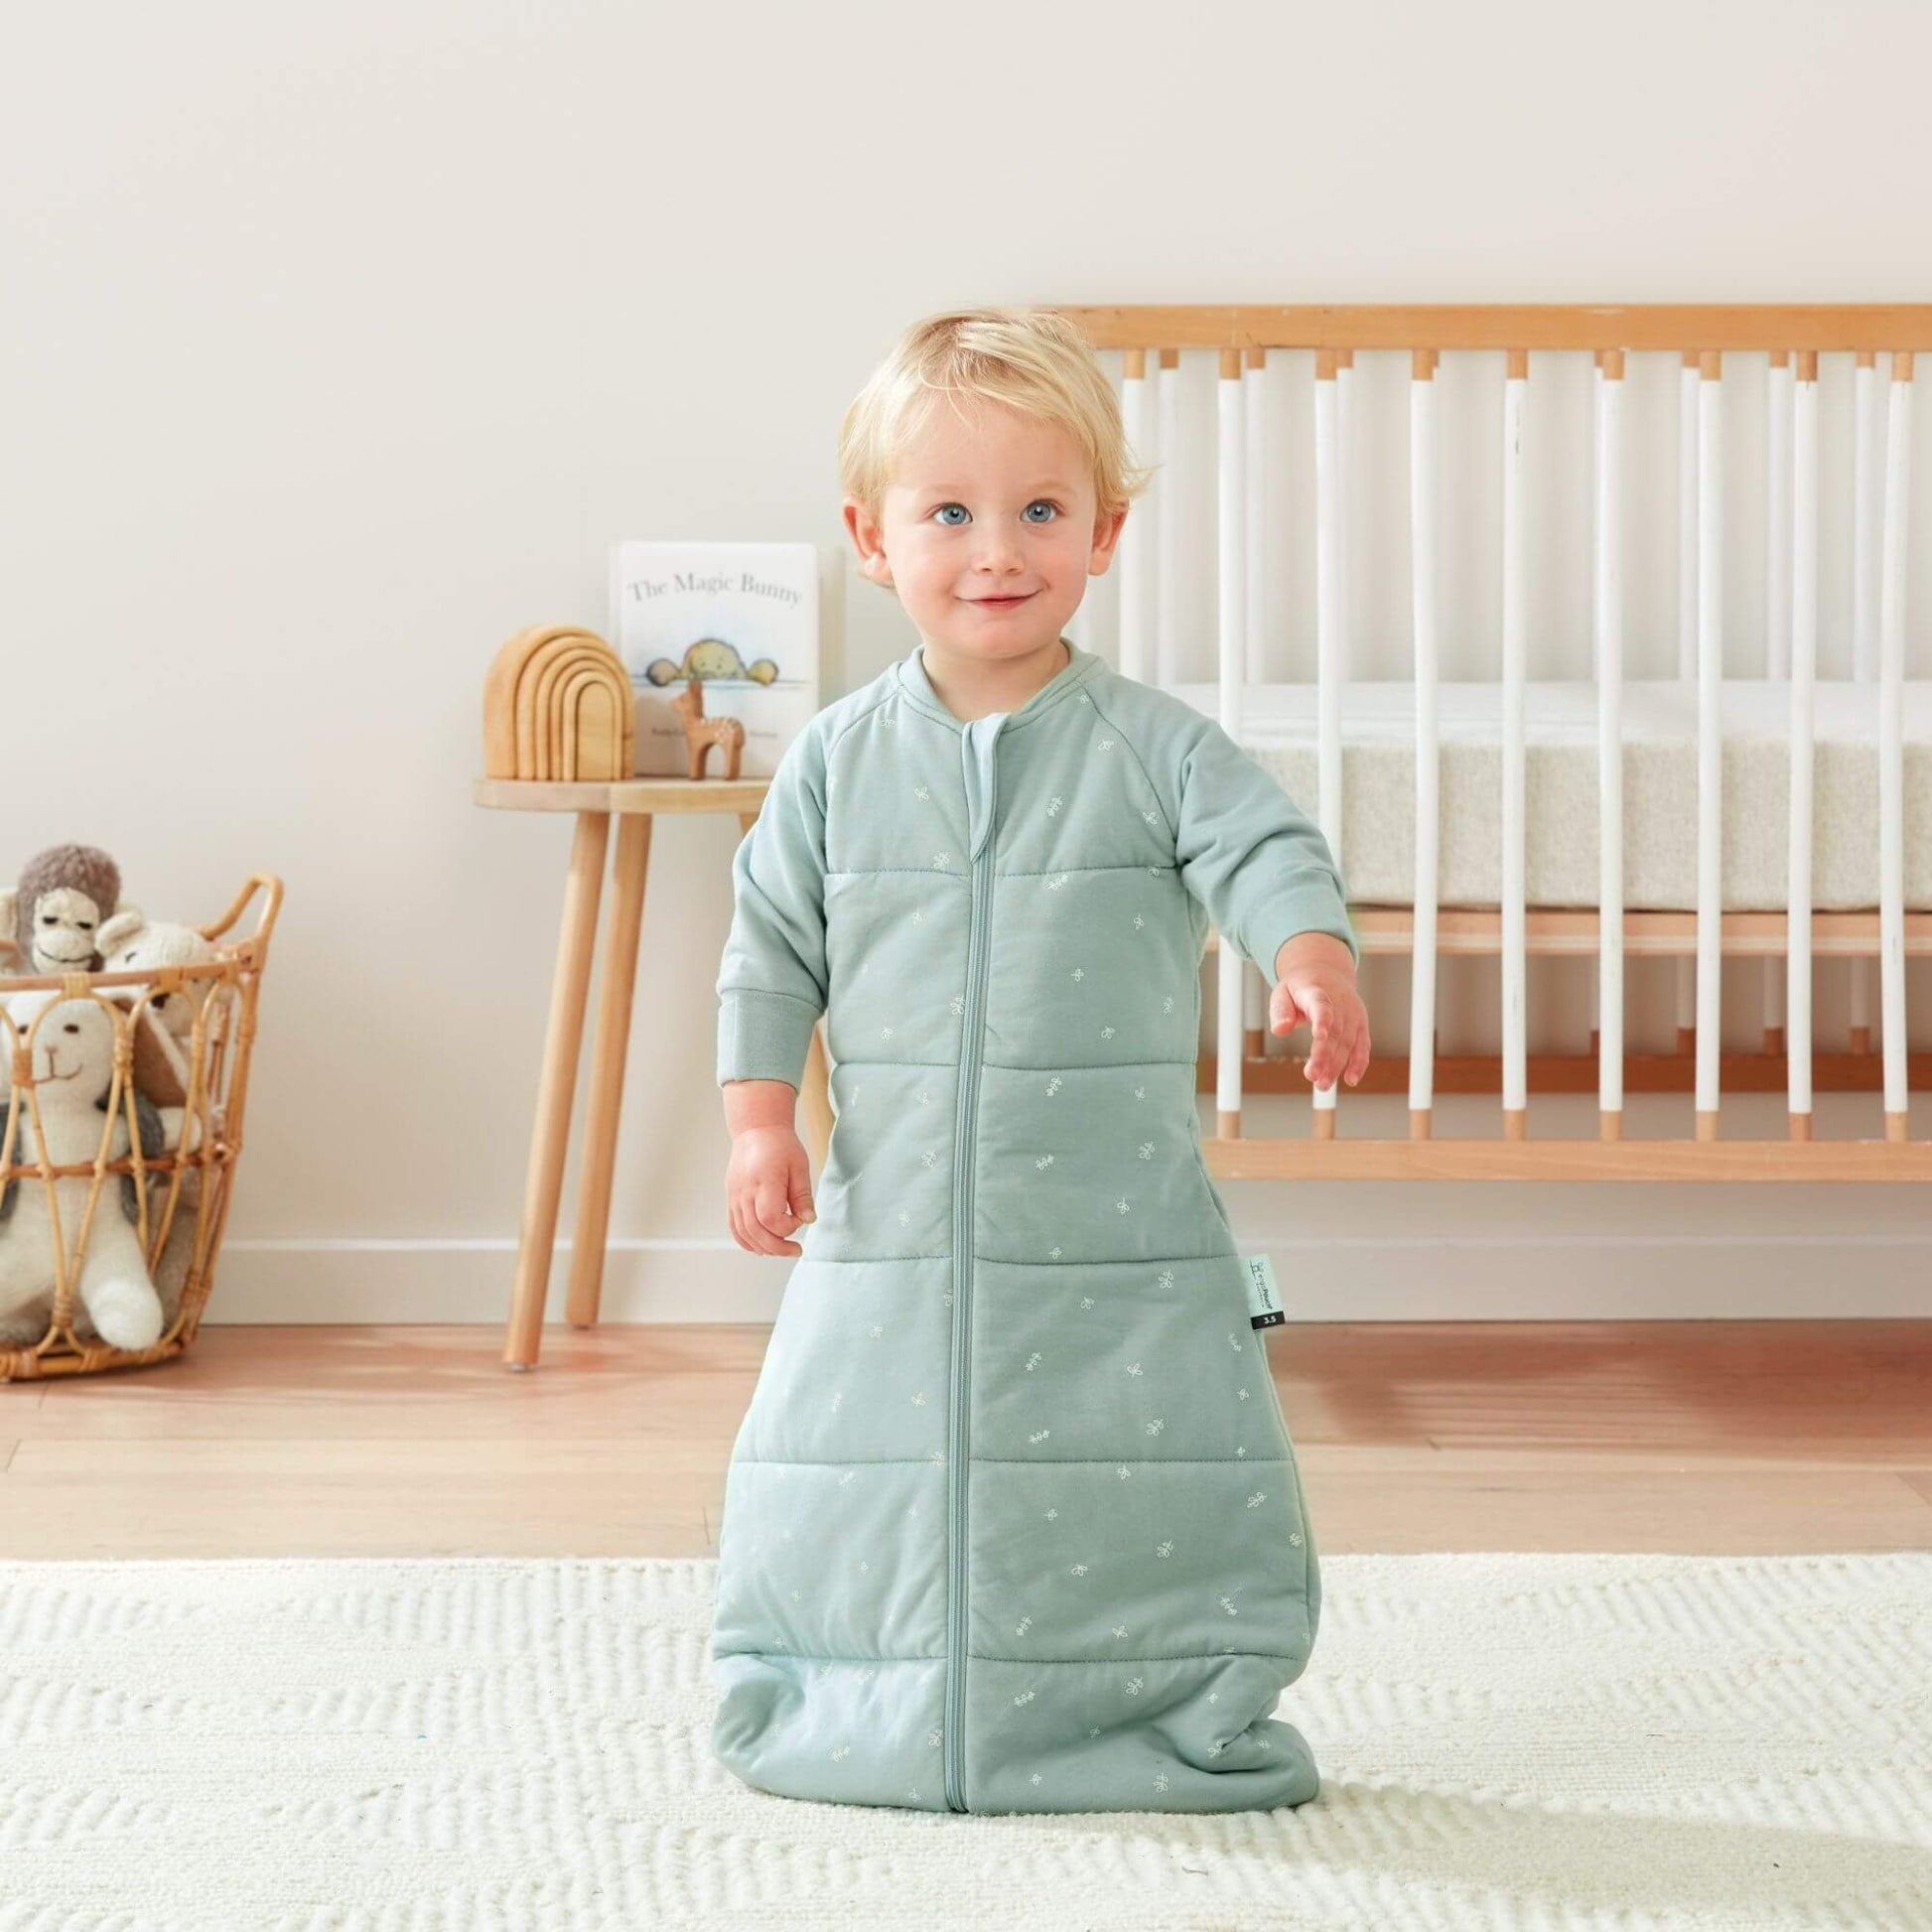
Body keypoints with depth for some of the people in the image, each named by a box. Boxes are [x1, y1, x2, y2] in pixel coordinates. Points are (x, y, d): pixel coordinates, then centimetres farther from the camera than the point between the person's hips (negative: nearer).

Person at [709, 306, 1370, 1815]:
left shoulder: (1155, 748, -3)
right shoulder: (840, 761, 4)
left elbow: (1266, 853, -14)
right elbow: (773, 940, 7)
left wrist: (1314, 959, -35)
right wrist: (760, 1117, -2)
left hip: (1118, 1225, -2)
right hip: (895, 1222, 2)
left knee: (1161, 1482, 1)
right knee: (858, 1469, 8)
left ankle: (1191, 1725, 21)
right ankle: (874, 1725, 28)